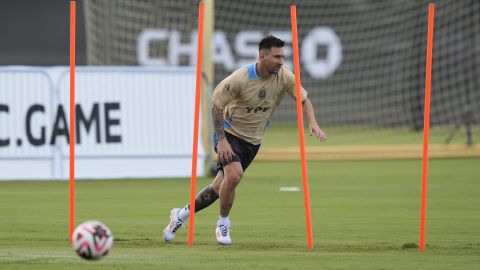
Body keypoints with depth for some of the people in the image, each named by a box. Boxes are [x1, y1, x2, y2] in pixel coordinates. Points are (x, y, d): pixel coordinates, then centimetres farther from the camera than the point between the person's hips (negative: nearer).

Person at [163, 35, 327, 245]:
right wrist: (221, 140, -20)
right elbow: (217, 105, -15)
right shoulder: (240, 78, -23)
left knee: (221, 186, 6)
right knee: (234, 174, -28)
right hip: (230, 133, -5)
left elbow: (304, 99, 0)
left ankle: (182, 214, 27)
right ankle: (223, 224, -6)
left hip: (253, 141, 5)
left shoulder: (284, 76, -11)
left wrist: (313, 123, -18)